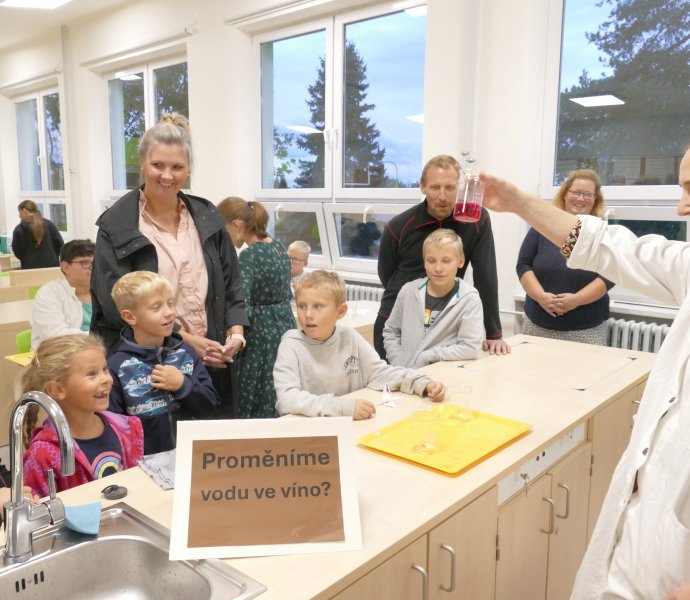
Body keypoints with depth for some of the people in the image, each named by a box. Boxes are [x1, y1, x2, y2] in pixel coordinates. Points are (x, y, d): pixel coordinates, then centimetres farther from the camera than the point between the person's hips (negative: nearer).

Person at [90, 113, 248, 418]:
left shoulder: (207, 218, 8)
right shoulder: (116, 227, -4)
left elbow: (231, 284, 12)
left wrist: (235, 329, -5)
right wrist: (182, 339, -15)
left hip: (210, 360, 4)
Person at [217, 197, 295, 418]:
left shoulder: (249, 257, -18)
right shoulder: (279, 245, 7)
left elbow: (241, 308, -27)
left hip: (260, 336, -8)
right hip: (285, 327, 9)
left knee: (254, 407, 3)